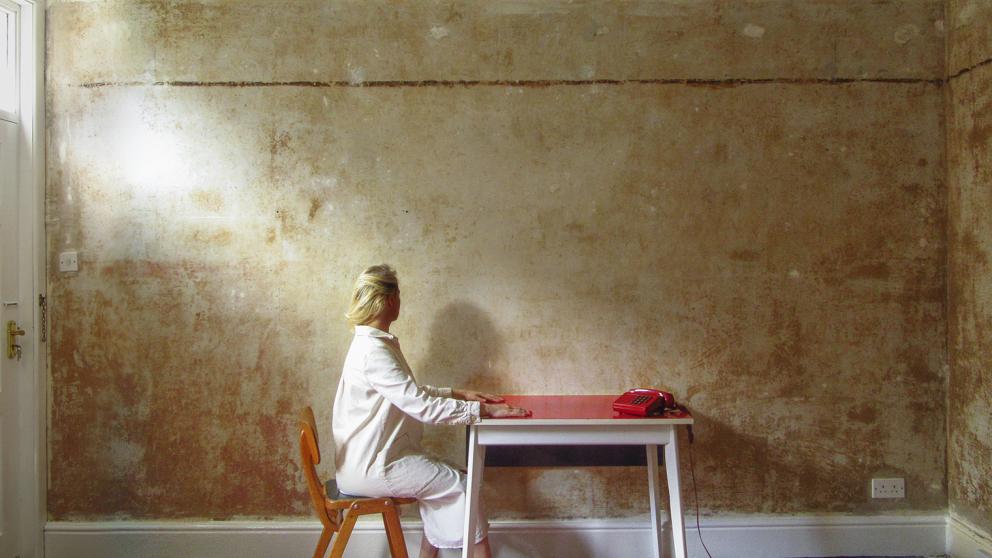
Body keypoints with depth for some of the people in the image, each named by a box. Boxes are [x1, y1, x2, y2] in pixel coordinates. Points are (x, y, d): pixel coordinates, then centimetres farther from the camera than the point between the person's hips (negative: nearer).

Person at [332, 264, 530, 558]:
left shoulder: (376, 343, 10)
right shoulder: (373, 351, -23)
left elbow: (412, 391, 19)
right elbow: (422, 406, -26)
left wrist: (458, 394, 9)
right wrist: (483, 409, -22)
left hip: (377, 454, 10)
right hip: (370, 467, -10)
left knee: (446, 480, 10)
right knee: (461, 485, -4)